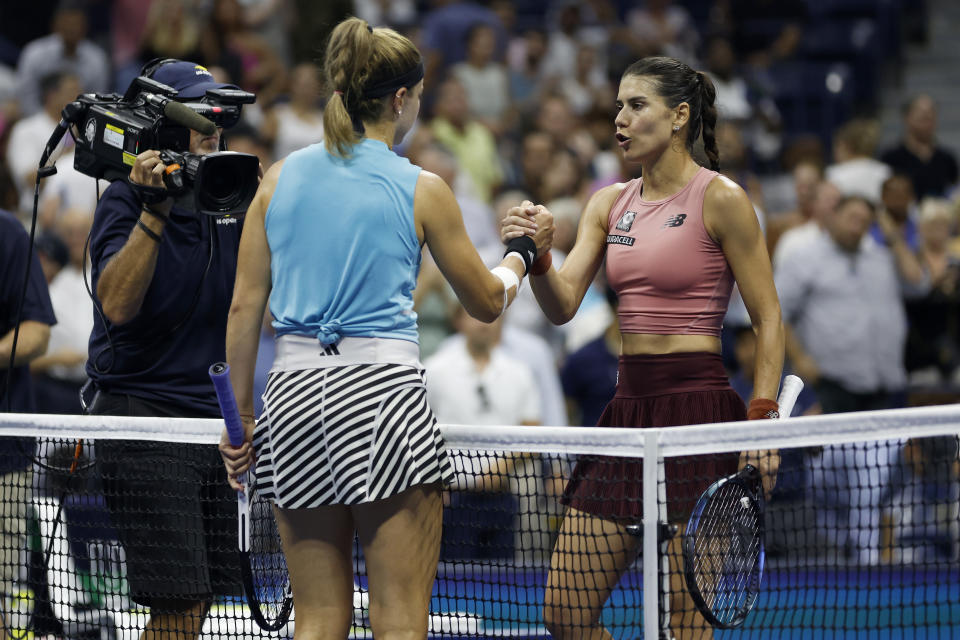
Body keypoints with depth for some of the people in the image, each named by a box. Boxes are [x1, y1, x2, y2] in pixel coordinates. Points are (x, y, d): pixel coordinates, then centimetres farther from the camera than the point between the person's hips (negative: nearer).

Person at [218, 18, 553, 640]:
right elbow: (487, 301, 11)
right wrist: (523, 251, 30)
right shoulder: (421, 190, 0)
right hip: (383, 389, -4)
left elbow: (244, 308, 8)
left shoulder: (281, 177, 9)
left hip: (294, 396, 4)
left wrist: (241, 415, 14)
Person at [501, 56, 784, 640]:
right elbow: (563, 305, 5)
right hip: (628, 409, 7)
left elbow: (769, 319, -5)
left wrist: (763, 418, -13)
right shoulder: (611, 203, 13)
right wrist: (536, 257, -15)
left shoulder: (720, 199, -6)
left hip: (699, 411, -7)